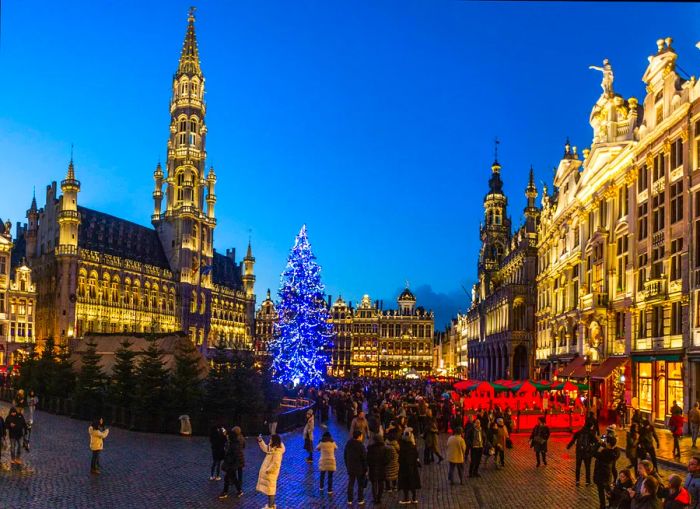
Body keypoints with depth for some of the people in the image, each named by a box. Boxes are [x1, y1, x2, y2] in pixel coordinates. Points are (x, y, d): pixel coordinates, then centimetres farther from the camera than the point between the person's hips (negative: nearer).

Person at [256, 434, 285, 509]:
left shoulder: (277, 451, -29)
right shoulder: (272, 447, 1)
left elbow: (276, 464, -29)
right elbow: (265, 448, 19)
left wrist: (268, 470, -21)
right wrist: (260, 441, 8)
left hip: (271, 473, -10)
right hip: (268, 471, 10)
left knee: (270, 488, 2)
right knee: (269, 488, 21)